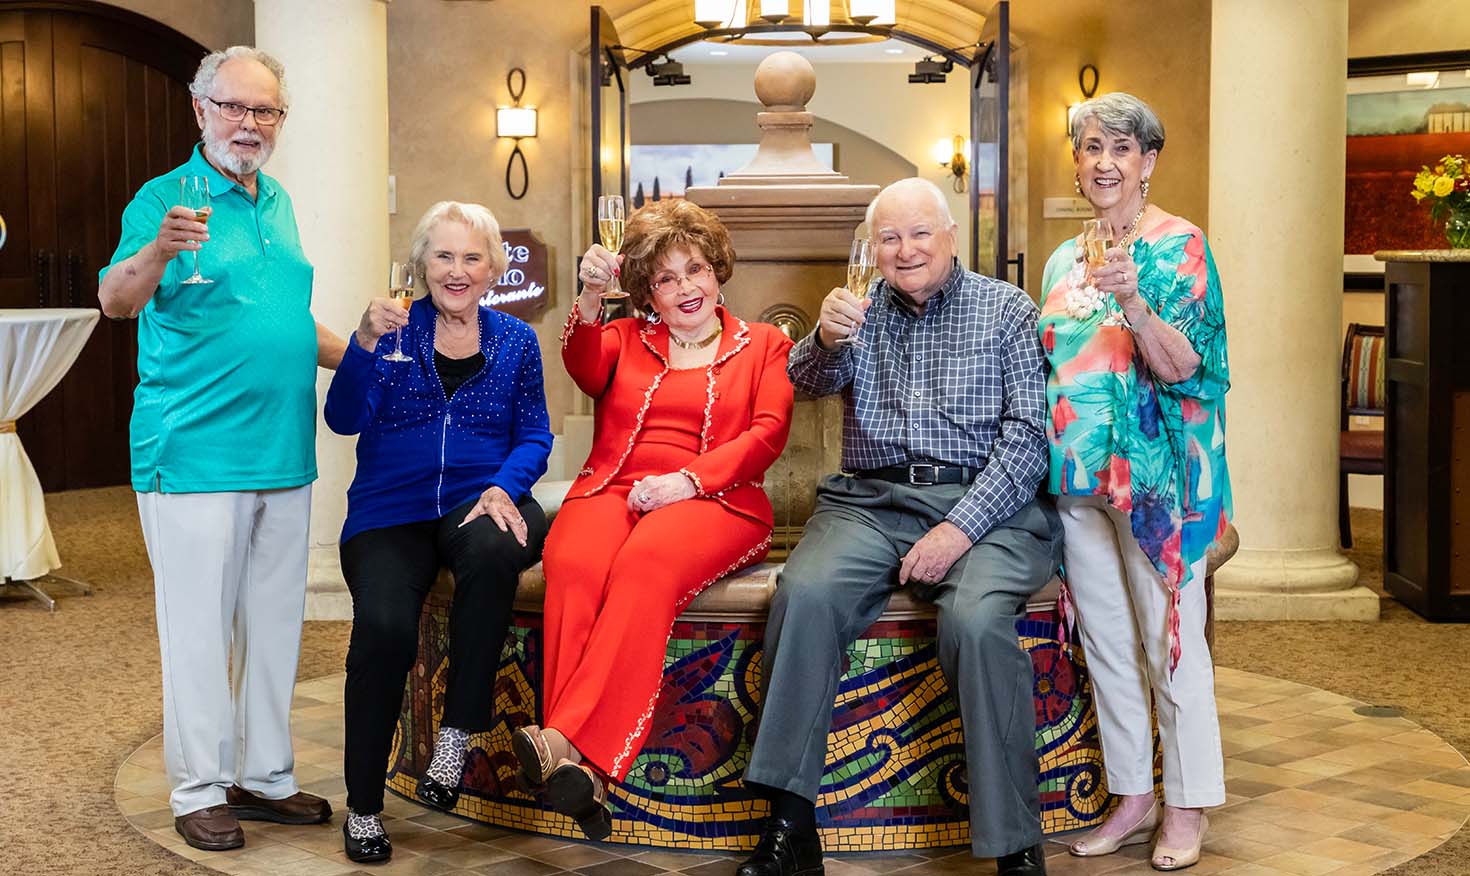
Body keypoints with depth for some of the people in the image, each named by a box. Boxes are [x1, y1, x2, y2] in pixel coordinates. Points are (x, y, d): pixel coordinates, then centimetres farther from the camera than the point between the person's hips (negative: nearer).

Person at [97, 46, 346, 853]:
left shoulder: (279, 204, 15)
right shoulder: (165, 197, -6)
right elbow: (114, 301, -21)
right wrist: (158, 251, -40)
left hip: (284, 453, 7)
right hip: (195, 456, -7)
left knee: (273, 624, 12)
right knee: (201, 626, -1)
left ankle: (264, 775, 23)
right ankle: (200, 790, 11)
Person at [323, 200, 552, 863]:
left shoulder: (515, 342, 12)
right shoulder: (398, 329, 7)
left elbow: (534, 436, 8)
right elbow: (345, 420, -4)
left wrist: (503, 487, -12)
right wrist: (365, 342, -19)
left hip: (479, 504, 1)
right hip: (391, 511, 0)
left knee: (492, 552, -38)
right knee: (384, 624, -29)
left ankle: (456, 735, -25)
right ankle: (363, 806, -11)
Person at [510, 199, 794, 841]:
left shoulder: (763, 346, 20)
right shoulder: (625, 340, 27)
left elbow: (768, 433, 3)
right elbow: (585, 369, 2)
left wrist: (685, 480, -12)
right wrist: (590, 297, -18)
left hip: (712, 500, -2)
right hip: (610, 491, 2)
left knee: (647, 562, -37)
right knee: (574, 566, -34)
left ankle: (570, 742, -46)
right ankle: (581, 772, -44)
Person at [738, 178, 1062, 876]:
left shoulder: (1007, 311, 8)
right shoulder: (863, 309, 17)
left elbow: (1027, 437, -1)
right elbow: (811, 382, 0)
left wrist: (960, 528, -15)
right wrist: (826, 338, -24)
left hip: (984, 503, -2)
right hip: (872, 498, 3)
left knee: (977, 620, -32)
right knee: (805, 593, -28)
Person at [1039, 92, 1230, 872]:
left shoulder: (1179, 245, -6)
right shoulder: (1064, 259, 12)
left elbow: (1180, 365, -15)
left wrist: (1132, 300, -30)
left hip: (1152, 472, -6)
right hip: (1078, 477, 6)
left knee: (1170, 640, 1)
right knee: (1105, 643, 11)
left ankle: (1187, 806, 13)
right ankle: (1132, 798, 23)